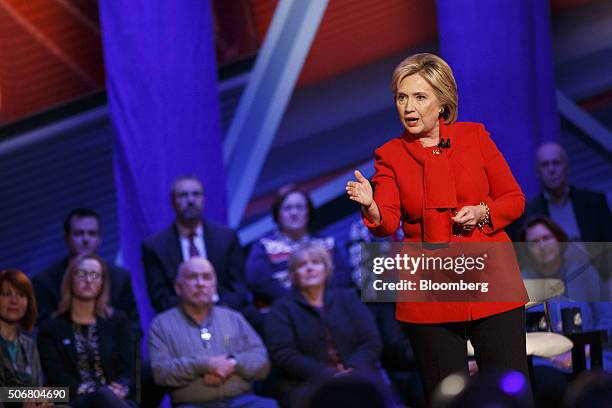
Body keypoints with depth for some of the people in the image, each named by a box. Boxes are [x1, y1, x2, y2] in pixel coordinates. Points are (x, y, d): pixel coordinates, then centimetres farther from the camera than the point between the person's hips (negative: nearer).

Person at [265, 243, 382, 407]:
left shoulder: (347, 298, 20)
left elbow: (371, 341, 11)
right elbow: (282, 354, -3)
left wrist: (353, 371, -11)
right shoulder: (282, 308, 12)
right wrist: (327, 375, -15)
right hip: (305, 383, -2)